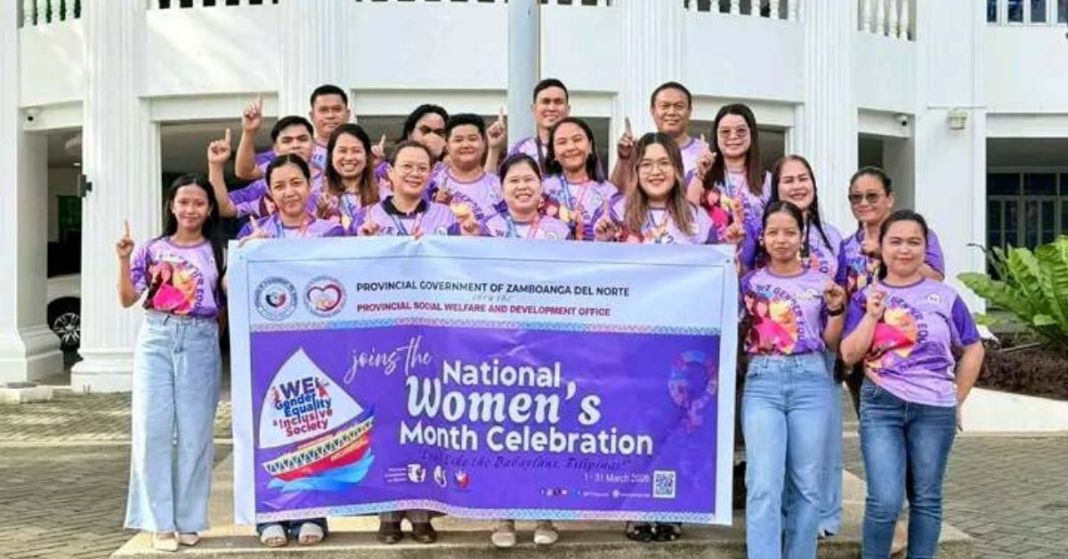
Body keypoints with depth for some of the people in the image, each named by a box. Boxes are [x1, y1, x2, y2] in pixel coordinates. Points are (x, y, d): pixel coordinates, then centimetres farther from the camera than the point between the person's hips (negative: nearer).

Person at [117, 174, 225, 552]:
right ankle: (160, 522, 2)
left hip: (200, 343, 0)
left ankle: (188, 520, 10)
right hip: (156, 340, 1)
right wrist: (124, 260, -5)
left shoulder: (218, 252, 7)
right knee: (153, 428, -5)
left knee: (194, 432, 0)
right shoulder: (152, 250, 9)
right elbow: (127, 299, 7)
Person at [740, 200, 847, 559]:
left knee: (807, 485, 3)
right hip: (762, 381, -1)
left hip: (810, 380, 1)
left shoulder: (820, 282, 10)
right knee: (764, 485, -11)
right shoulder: (750, 282, 10)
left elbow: (832, 343, 13)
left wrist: (836, 308, -4)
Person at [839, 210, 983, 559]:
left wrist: (957, 400, 8)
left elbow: (973, 350, 11)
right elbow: (849, 355, -1)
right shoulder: (866, 297, 6)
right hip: (881, 406, -1)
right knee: (885, 500, -10)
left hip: (934, 409, 1)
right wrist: (872, 315, -11)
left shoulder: (944, 296, 4)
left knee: (926, 498, 9)